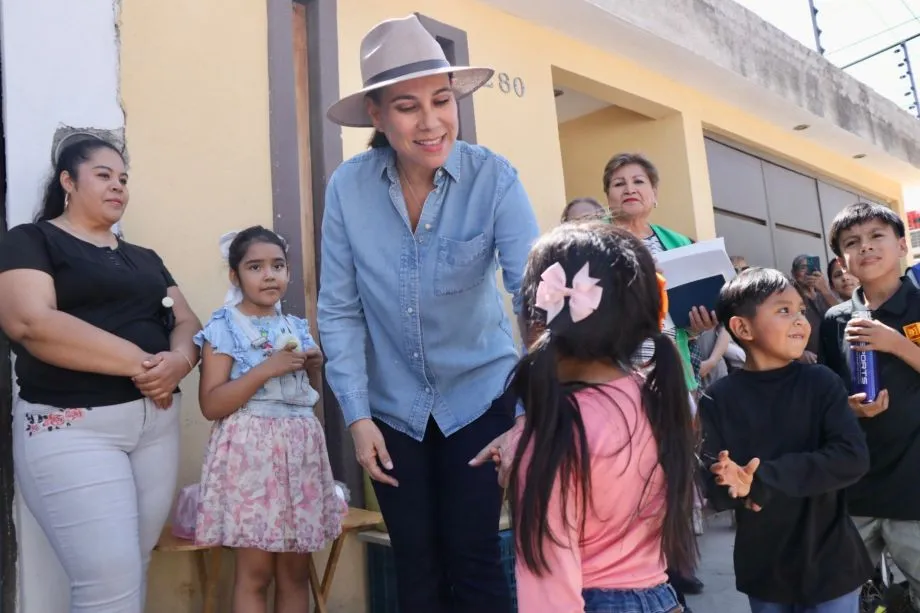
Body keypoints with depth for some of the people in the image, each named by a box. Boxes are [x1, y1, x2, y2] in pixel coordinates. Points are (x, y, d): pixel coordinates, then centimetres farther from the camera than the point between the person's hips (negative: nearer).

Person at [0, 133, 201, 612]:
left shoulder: (144, 258, 18)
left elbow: (186, 322, 11)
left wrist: (178, 361, -14)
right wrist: (139, 363, -19)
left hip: (156, 421, 6)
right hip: (72, 426, -6)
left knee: (132, 569, 12)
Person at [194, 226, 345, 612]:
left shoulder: (297, 328, 12)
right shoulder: (225, 327, -4)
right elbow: (210, 405, -12)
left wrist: (314, 368, 1)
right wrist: (267, 369, -18)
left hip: (300, 449, 5)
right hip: (252, 451, -5)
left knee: (296, 570, 10)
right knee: (255, 573, 0)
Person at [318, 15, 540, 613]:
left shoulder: (493, 177, -16)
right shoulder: (347, 187, -12)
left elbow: (536, 290, -23)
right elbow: (340, 310, -6)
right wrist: (357, 416, -9)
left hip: (481, 396, -1)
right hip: (394, 409, 2)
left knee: (474, 558, 6)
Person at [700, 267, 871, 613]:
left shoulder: (821, 382, -8)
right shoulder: (718, 400, -10)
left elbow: (852, 458, -18)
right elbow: (710, 486, -11)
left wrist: (764, 479, -25)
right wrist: (737, 485, -33)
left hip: (830, 565, 0)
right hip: (762, 570, 0)